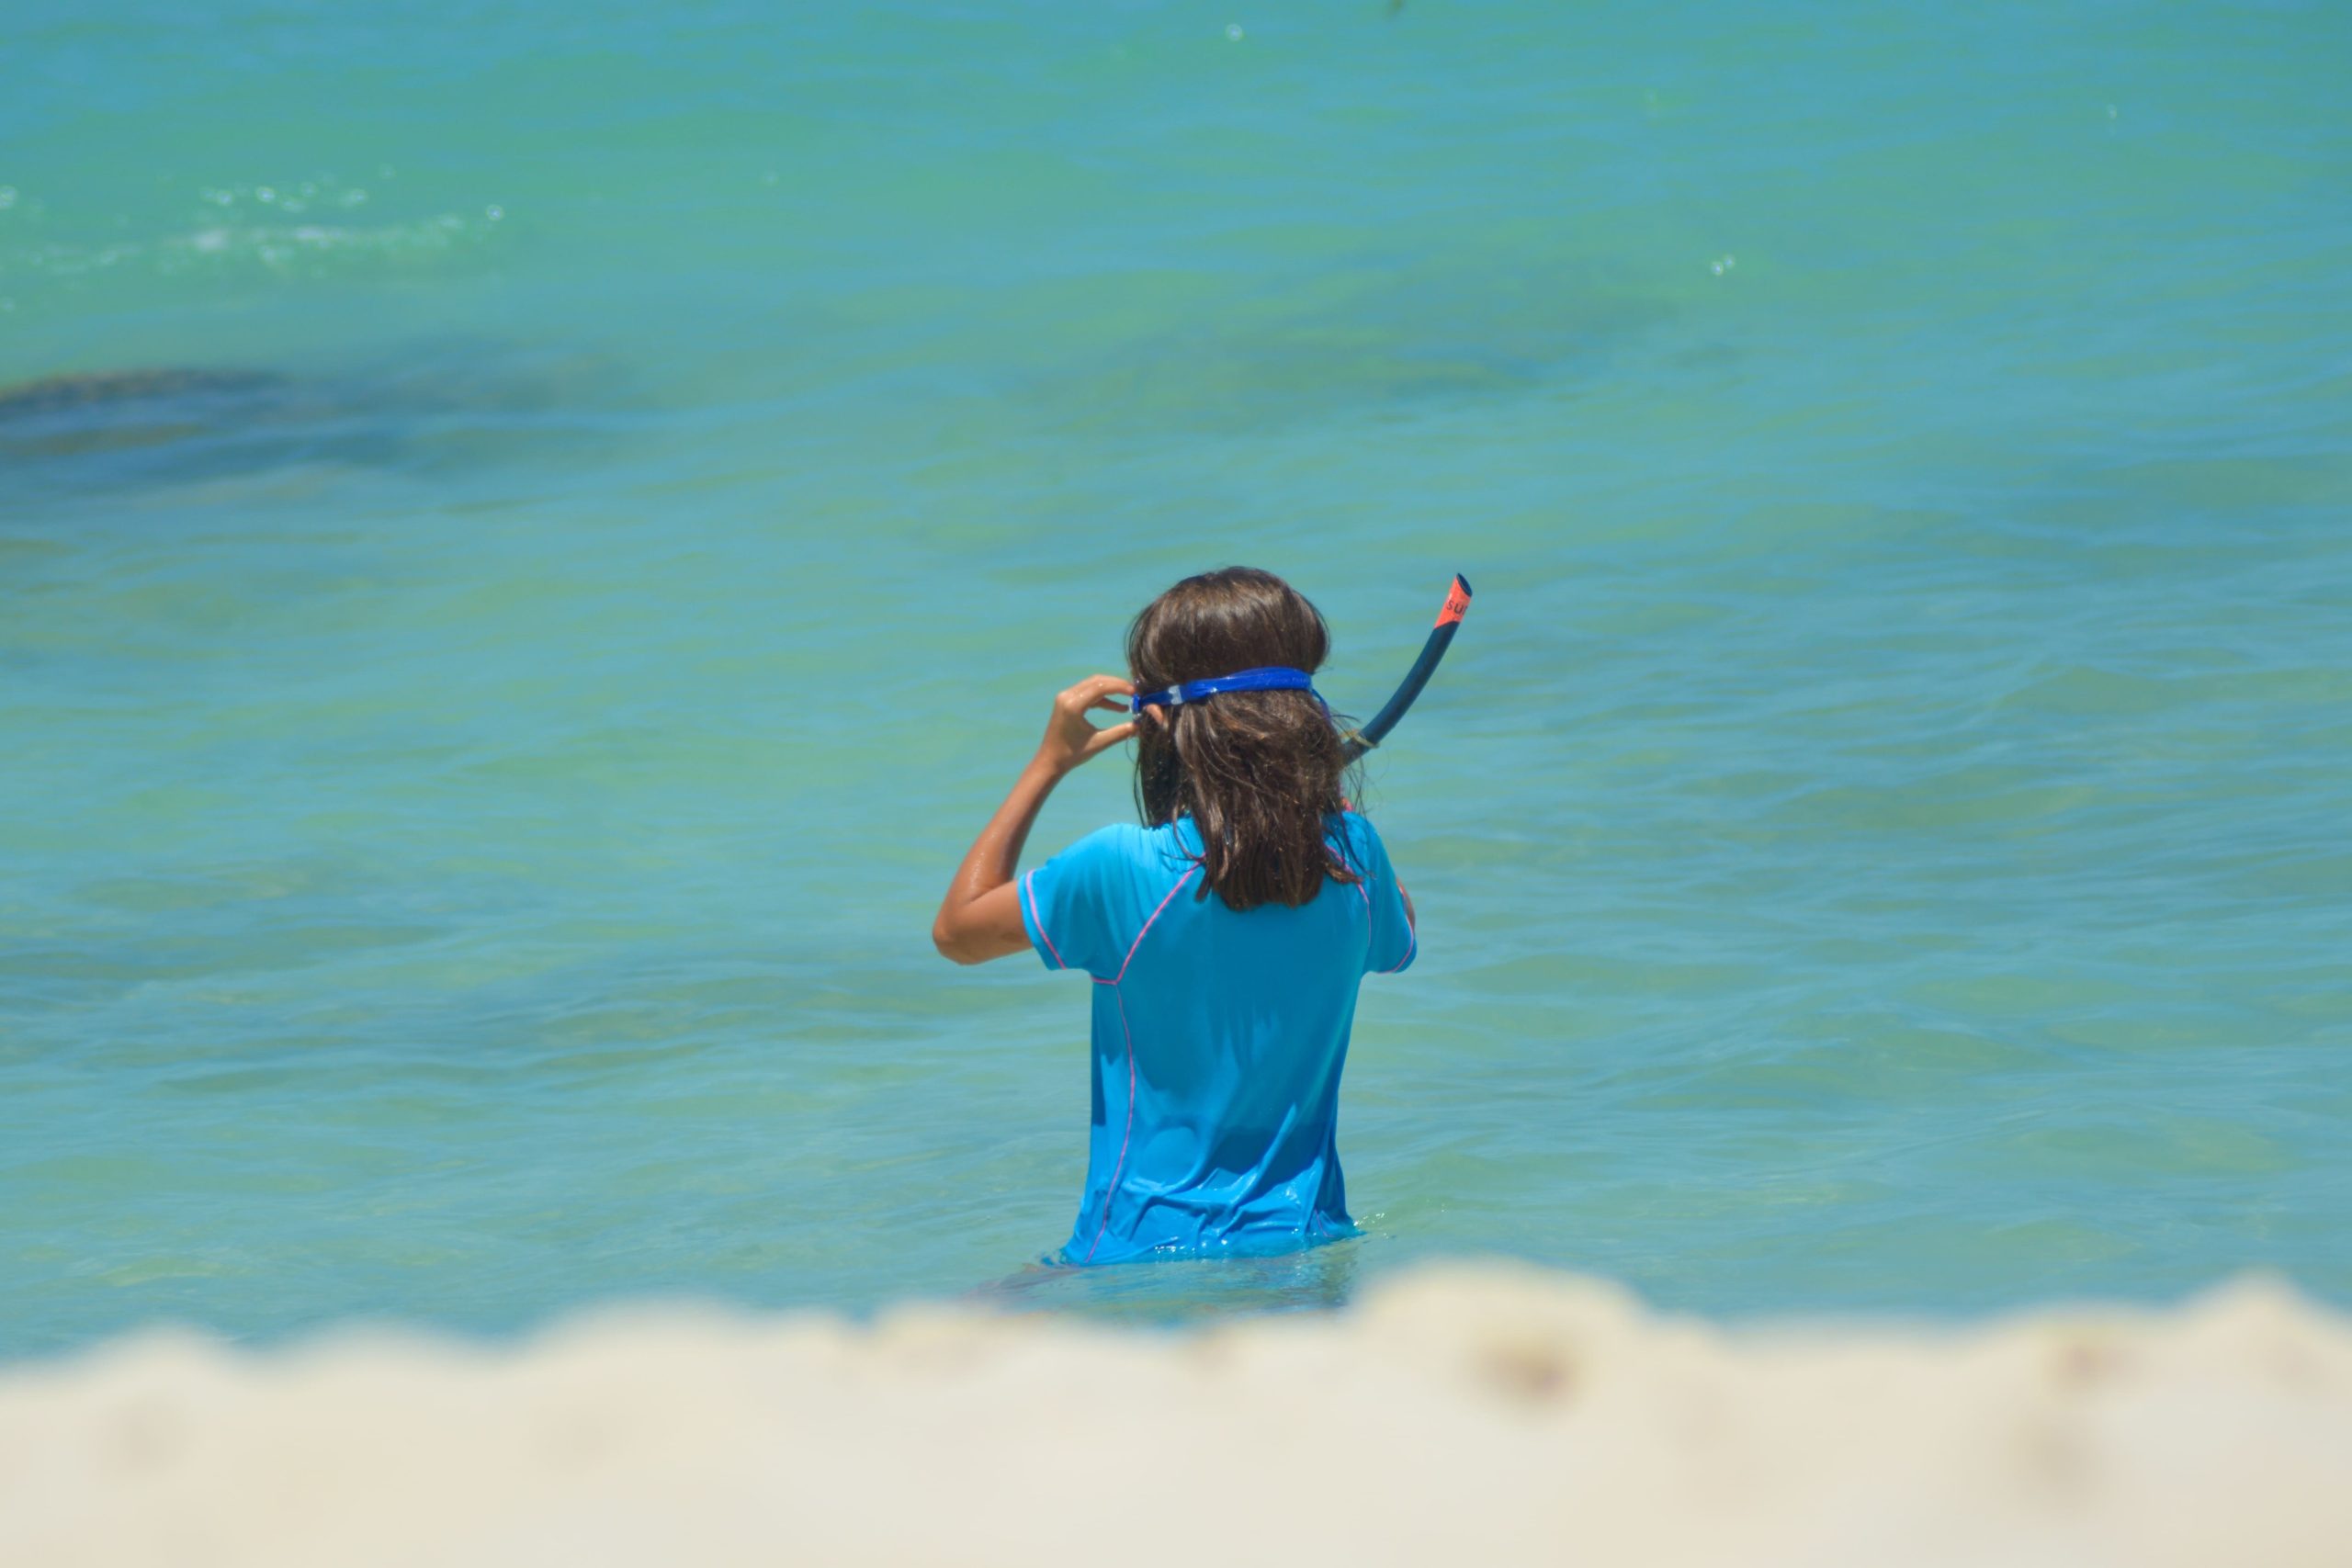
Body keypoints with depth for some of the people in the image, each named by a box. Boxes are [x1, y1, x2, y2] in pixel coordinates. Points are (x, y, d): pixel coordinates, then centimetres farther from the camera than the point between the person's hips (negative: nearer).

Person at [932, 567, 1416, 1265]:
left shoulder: (1120, 871, -14)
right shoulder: (1351, 854, -2)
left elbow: (955, 930, 4)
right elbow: (1398, 942, 24)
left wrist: (1047, 764, 6)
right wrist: (1324, 791, 27)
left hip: (1146, 1252, -4)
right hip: (1304, 1242, 4)